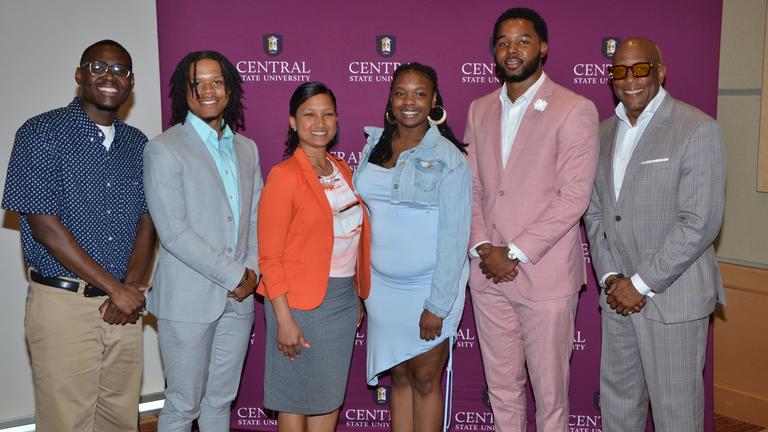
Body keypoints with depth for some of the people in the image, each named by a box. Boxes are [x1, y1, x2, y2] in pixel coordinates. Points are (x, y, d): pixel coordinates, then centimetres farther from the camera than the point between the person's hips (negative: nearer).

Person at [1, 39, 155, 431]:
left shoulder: (136, 143, 10)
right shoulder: (41, 133, -5)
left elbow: (146, 221, 8)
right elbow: (44, 225, -12)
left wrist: (131, 287, -8)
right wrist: (115, 288, -12)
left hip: (124, 306, 5)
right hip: (64, 303, -4)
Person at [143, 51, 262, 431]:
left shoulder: (246, 148, 10)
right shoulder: (164, 150, -9)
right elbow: (174, 232, -16)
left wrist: (252, 270, -4)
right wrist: (234, 275, -13)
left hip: (238, 298, 6)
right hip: (187, 300, -5)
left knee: (221, 399, 17)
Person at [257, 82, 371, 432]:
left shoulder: (343, 170, 9)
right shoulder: (284, 175, -11)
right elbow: (269, 256, -13)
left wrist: (358, 298, 13)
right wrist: (284, 319, -17)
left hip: (344, 297, 6)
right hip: (302, 301, -6)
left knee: (330, 397, 15)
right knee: (297, 399, 7)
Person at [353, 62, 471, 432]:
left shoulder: (448, 158, -10)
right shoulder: (373, 147, 4)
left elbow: (454, 237, -12)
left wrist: (437, 306, -15)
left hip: (430, 286, -4)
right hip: (382, 285, 4)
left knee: (425, 379, 7)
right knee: (399, 376, 14)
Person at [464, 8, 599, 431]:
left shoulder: (575, 111, -6)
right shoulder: (479, 110, 11)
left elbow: (573, 197, -11)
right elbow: (471, 187, 9)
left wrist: (516, 254, -14)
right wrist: (484, 248, -5)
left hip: (545, 274, -4)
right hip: (487, 273, 5)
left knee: (549, 390, 7)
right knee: (502, 387, 15)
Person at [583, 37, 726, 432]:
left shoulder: (697, 129, -10)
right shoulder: (604, 133, 10)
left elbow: (700, 222, -16)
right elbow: (594, 212, 10)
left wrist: (641, 283, -15)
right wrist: (610, 277, -2)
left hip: (672, 297, -6)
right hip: (617, 295, 6)